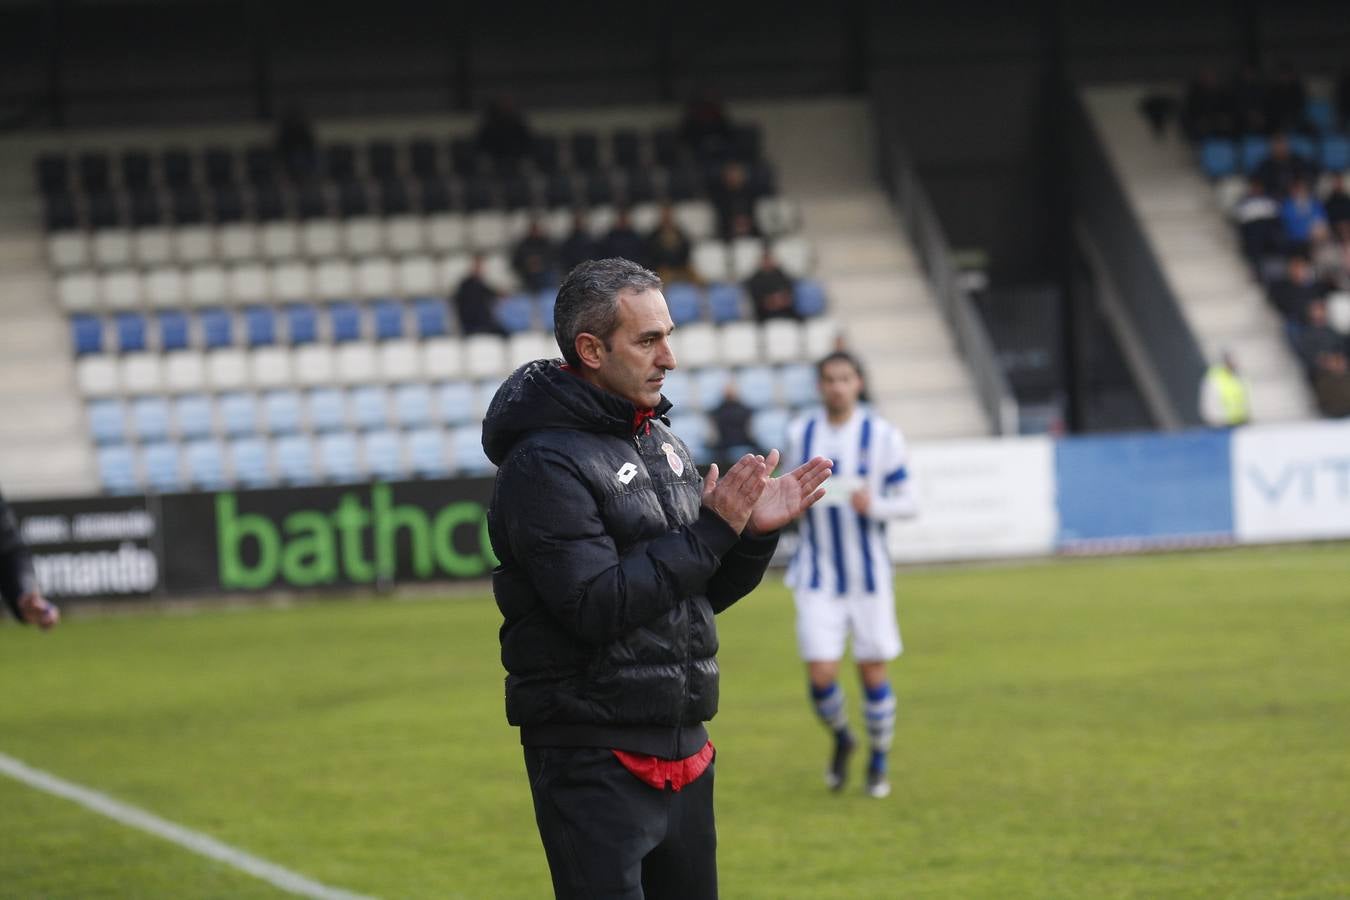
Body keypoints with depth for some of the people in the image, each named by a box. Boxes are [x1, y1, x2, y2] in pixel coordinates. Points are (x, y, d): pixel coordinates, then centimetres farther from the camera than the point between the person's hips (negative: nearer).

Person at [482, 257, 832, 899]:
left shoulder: (661, 441, 14)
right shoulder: (545, 463, -14)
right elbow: (595, 606, -22)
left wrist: (754, 532, -1)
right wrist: (713, 531, -18)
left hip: (681, 751, 8)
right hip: (594, 766, -8)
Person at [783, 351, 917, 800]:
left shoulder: (882, 435, -5)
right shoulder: (800, 434, 2)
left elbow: (907, 502, -4)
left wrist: (874, 505, -23)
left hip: (869, 573, -1)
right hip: (818, 577, 1)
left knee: (873, 670, 4)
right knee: (820, 674, -7)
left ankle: (879, 763, 24)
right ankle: (841, 738, 24)